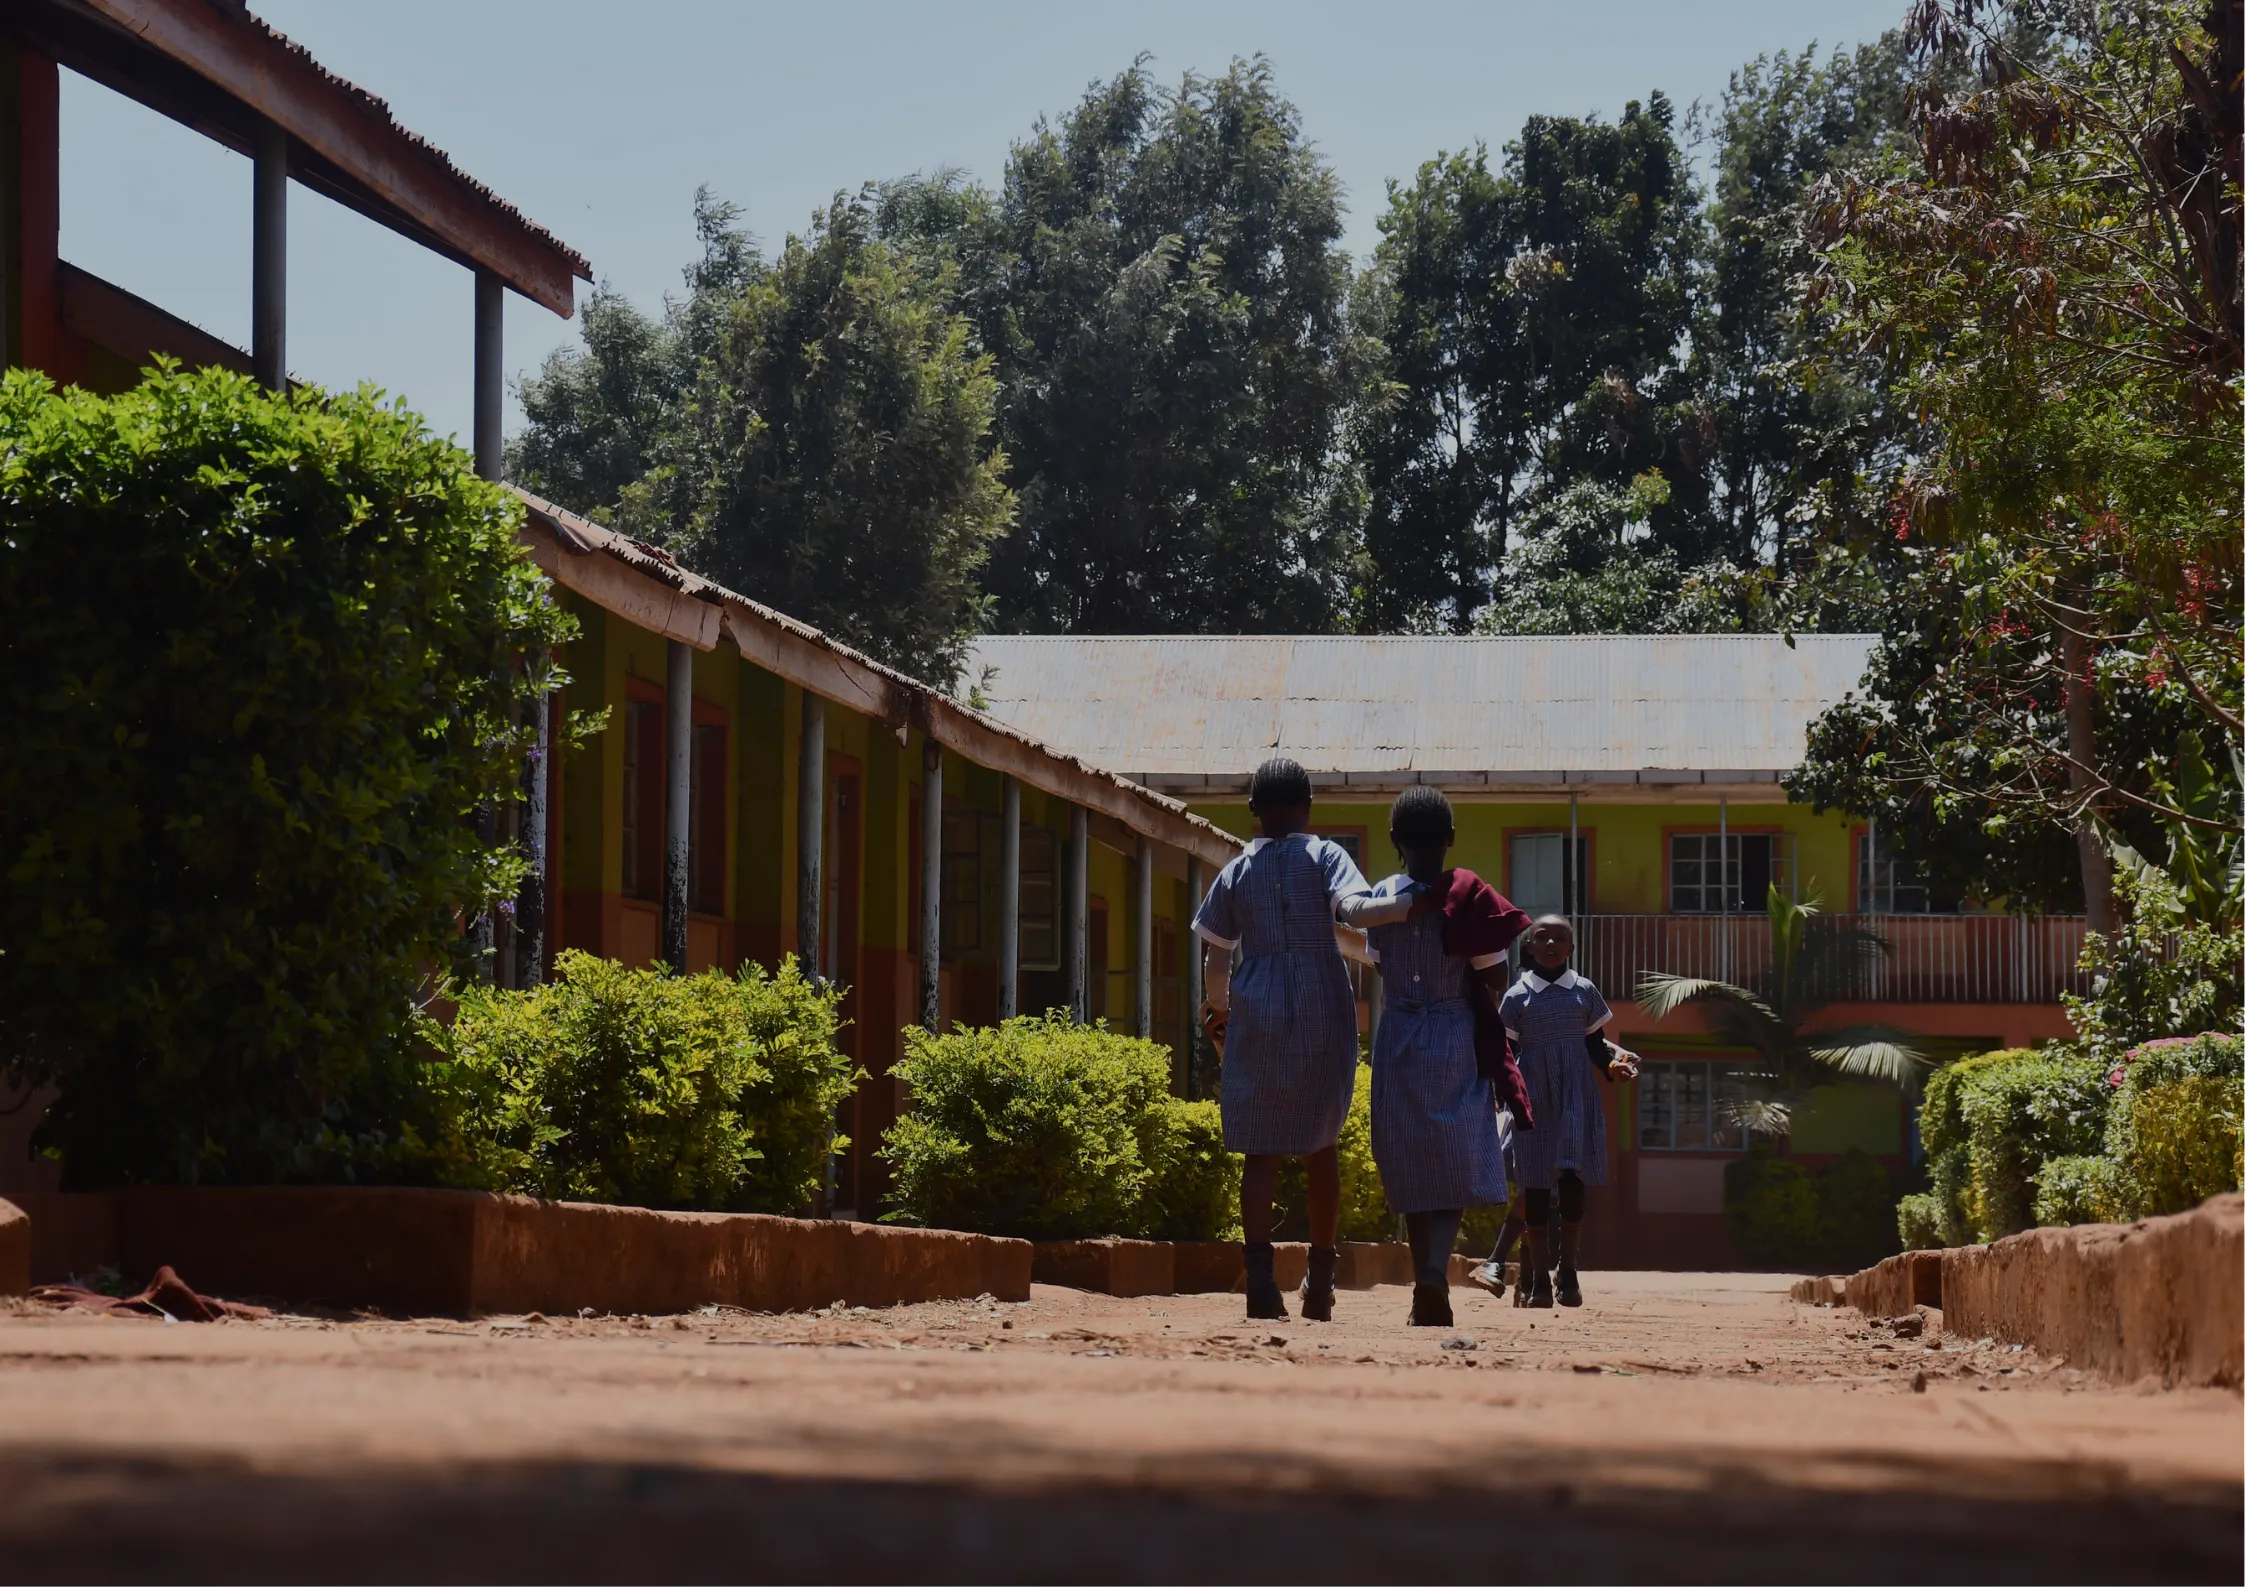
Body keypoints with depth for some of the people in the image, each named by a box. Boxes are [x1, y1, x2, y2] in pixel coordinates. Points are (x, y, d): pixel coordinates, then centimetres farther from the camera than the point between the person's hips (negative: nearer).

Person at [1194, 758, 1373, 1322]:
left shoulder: (1237, 872, 8)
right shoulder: (1325, 857, 1)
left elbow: (1216, 955, 12)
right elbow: (1354, 907, -18)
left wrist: (1218, 1009, 27)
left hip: (1257, 1017, 1)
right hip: (1323, 1015, -1)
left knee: (1260, 1149, -1)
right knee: (1321, 1144, 12)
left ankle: (1259, 1275, -18)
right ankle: (1320, 1280, 15)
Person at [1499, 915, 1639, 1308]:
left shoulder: (1585, 992, 8)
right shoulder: (1517, 997, 4)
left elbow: (1595, 1044, 14)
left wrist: (1615, 1060, -6)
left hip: (1577, 1099, 1)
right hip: (1535, 1100, -1)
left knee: (1573, 1180, -5)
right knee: (1537, 1186, -1)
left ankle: (1568, 1272, 0)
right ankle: (1538, 1276, 3)